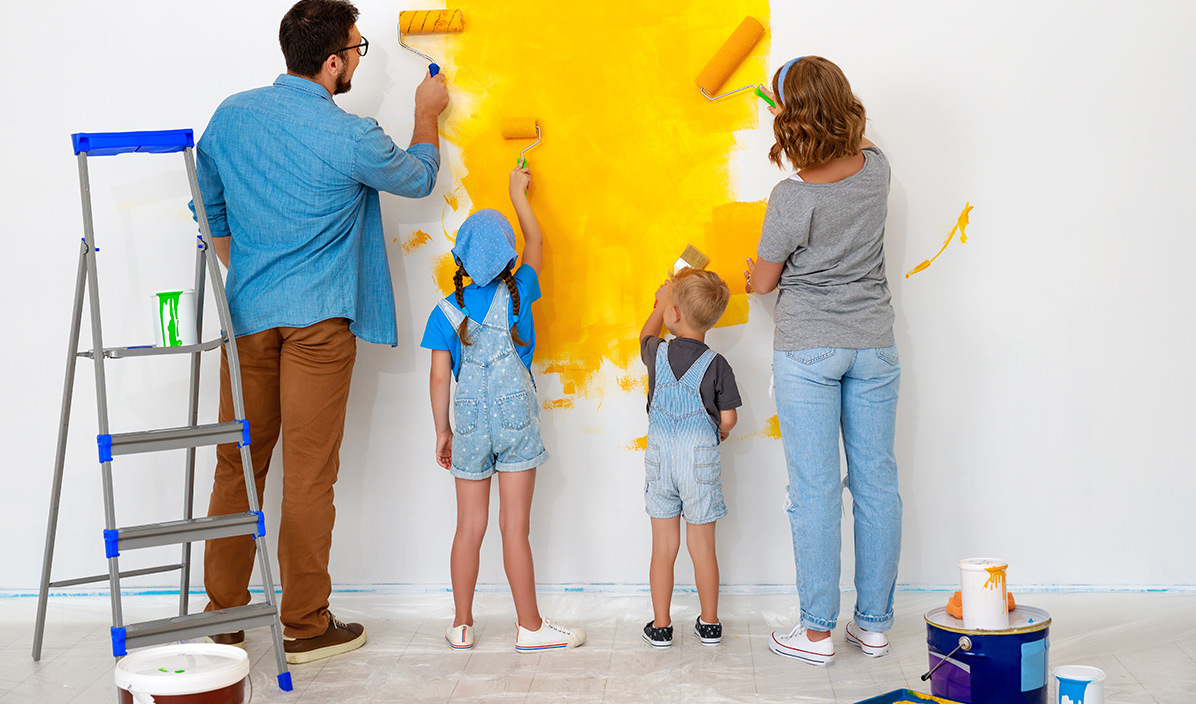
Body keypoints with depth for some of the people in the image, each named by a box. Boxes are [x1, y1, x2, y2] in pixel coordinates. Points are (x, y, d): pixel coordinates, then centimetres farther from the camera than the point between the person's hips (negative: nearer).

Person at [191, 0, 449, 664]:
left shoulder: (230, 115, 4)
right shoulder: (350, 138, -11)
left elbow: (210, 214, 15)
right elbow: (418, 177, 8)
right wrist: (427, 114, 24)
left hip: (247, 314, 5)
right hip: (318, 318, -5)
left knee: (238, 463, 11)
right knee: (309, 472, 1)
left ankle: (223, 616, 20)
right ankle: (305, 626, 10)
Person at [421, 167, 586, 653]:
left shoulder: (447, 311, -1)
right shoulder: (517, 294, -2)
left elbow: (439, 377, -2)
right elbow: (535, 241, 15)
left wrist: (442, 430, 8)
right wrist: (518, 191, 27)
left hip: (470, 423, 2)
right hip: (516, 417, -2)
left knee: (469, 528, 9)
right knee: (515, 528, 1)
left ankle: (462, 626, 17)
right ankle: (529, 626, 7)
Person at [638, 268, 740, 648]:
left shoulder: (658, 354, -4)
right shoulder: (717, 365, -9)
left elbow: (646, 335, 21)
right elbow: (728, 420, -7)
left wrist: (661, 303, 37)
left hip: (660, 460, 1)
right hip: (701, 462, -1)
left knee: (663, 548, 8)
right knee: (702, 547, 9)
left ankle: (661, 626, 14)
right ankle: (709, 624, 19)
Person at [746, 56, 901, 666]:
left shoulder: (793, 197, -17)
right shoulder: (876, 168, -2)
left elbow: (764, 280, -4)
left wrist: (753, 274, 19)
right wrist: (820, 97, 32)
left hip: (807, 351, -5)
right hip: (873, 345, 5)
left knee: (814, 488, 0)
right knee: (876, 482, 9)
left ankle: (817, 631, 6)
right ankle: (874, 624, 17)